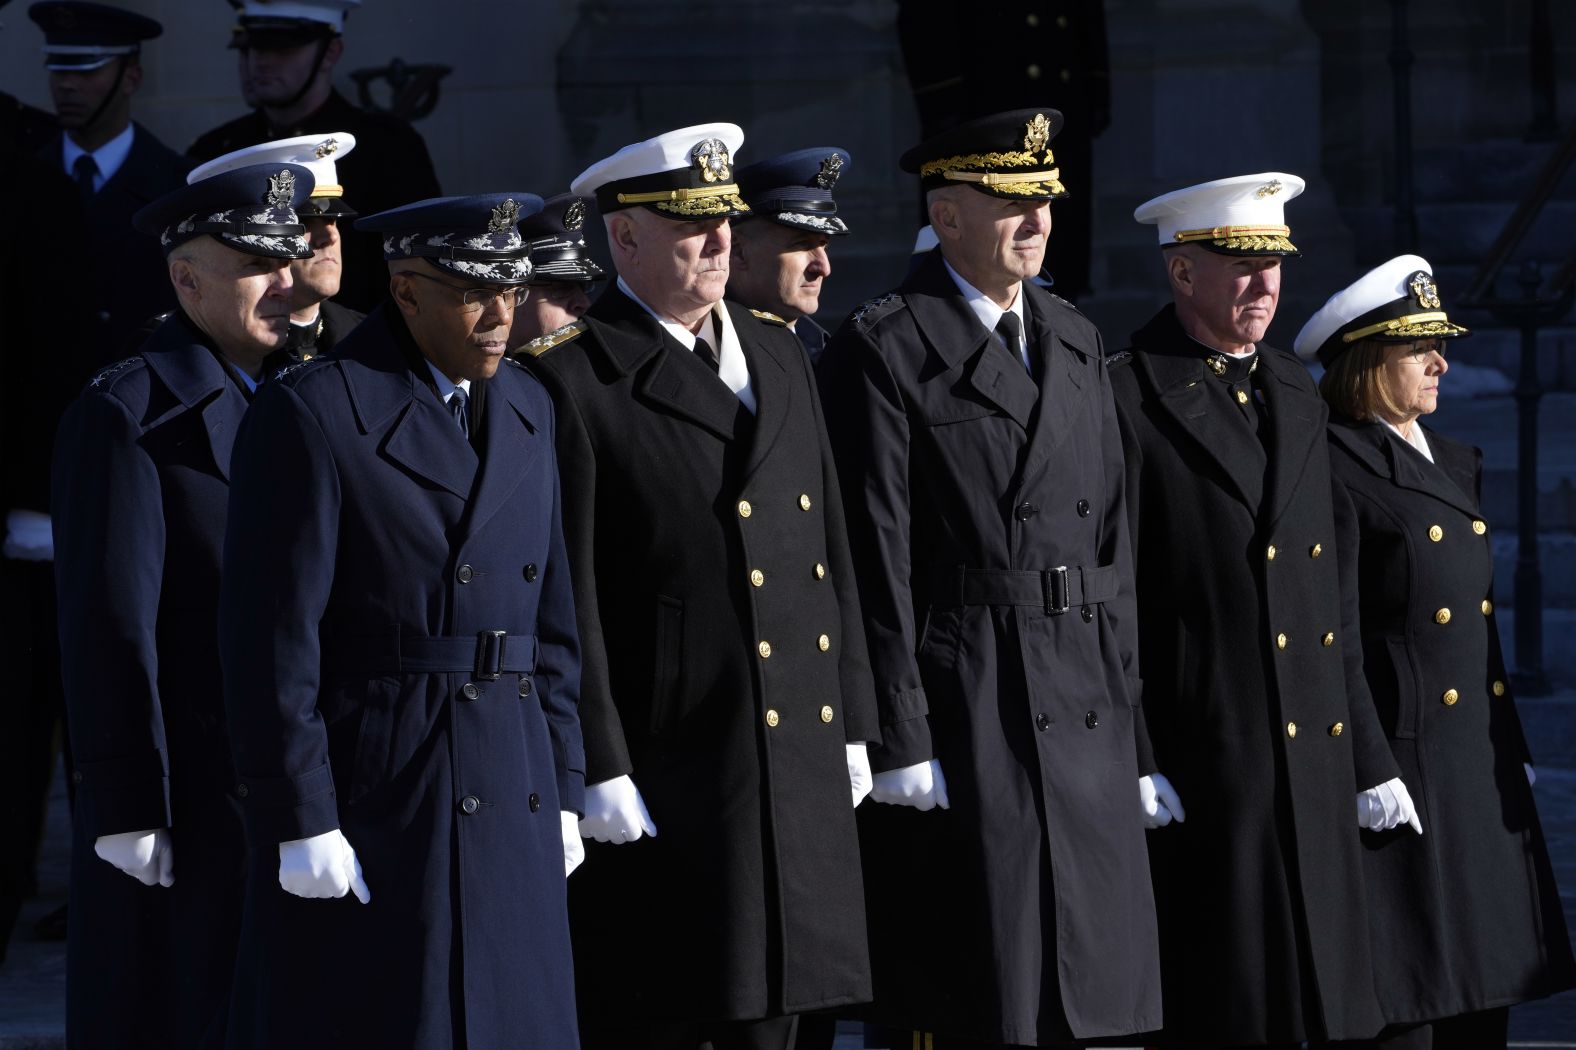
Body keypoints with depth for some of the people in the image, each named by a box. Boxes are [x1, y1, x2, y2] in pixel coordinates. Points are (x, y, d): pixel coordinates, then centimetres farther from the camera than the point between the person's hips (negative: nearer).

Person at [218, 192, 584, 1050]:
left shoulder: (526, 410, 13)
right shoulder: (311, 415, -9)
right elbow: (271, 639, -12)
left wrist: (562, 789, 14)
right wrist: (300, 820, -15)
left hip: (509, 810, 7)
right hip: (371, 810, -7)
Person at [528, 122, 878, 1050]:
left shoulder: (779, 356, 16)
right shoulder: (576, 382, -7)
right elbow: (569, 598, -11)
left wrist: (852, 728, 14)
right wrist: (599, 770, -14)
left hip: (800, 765, 7)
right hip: (664, 777, -7)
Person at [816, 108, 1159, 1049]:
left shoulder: (1078, 343, 17)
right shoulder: (884, 350, -5)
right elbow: (876, 559, -9)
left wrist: (1128, 722, 12)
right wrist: (899, 743, -14)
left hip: (1085, 723, 6)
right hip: (964, 720, -6)